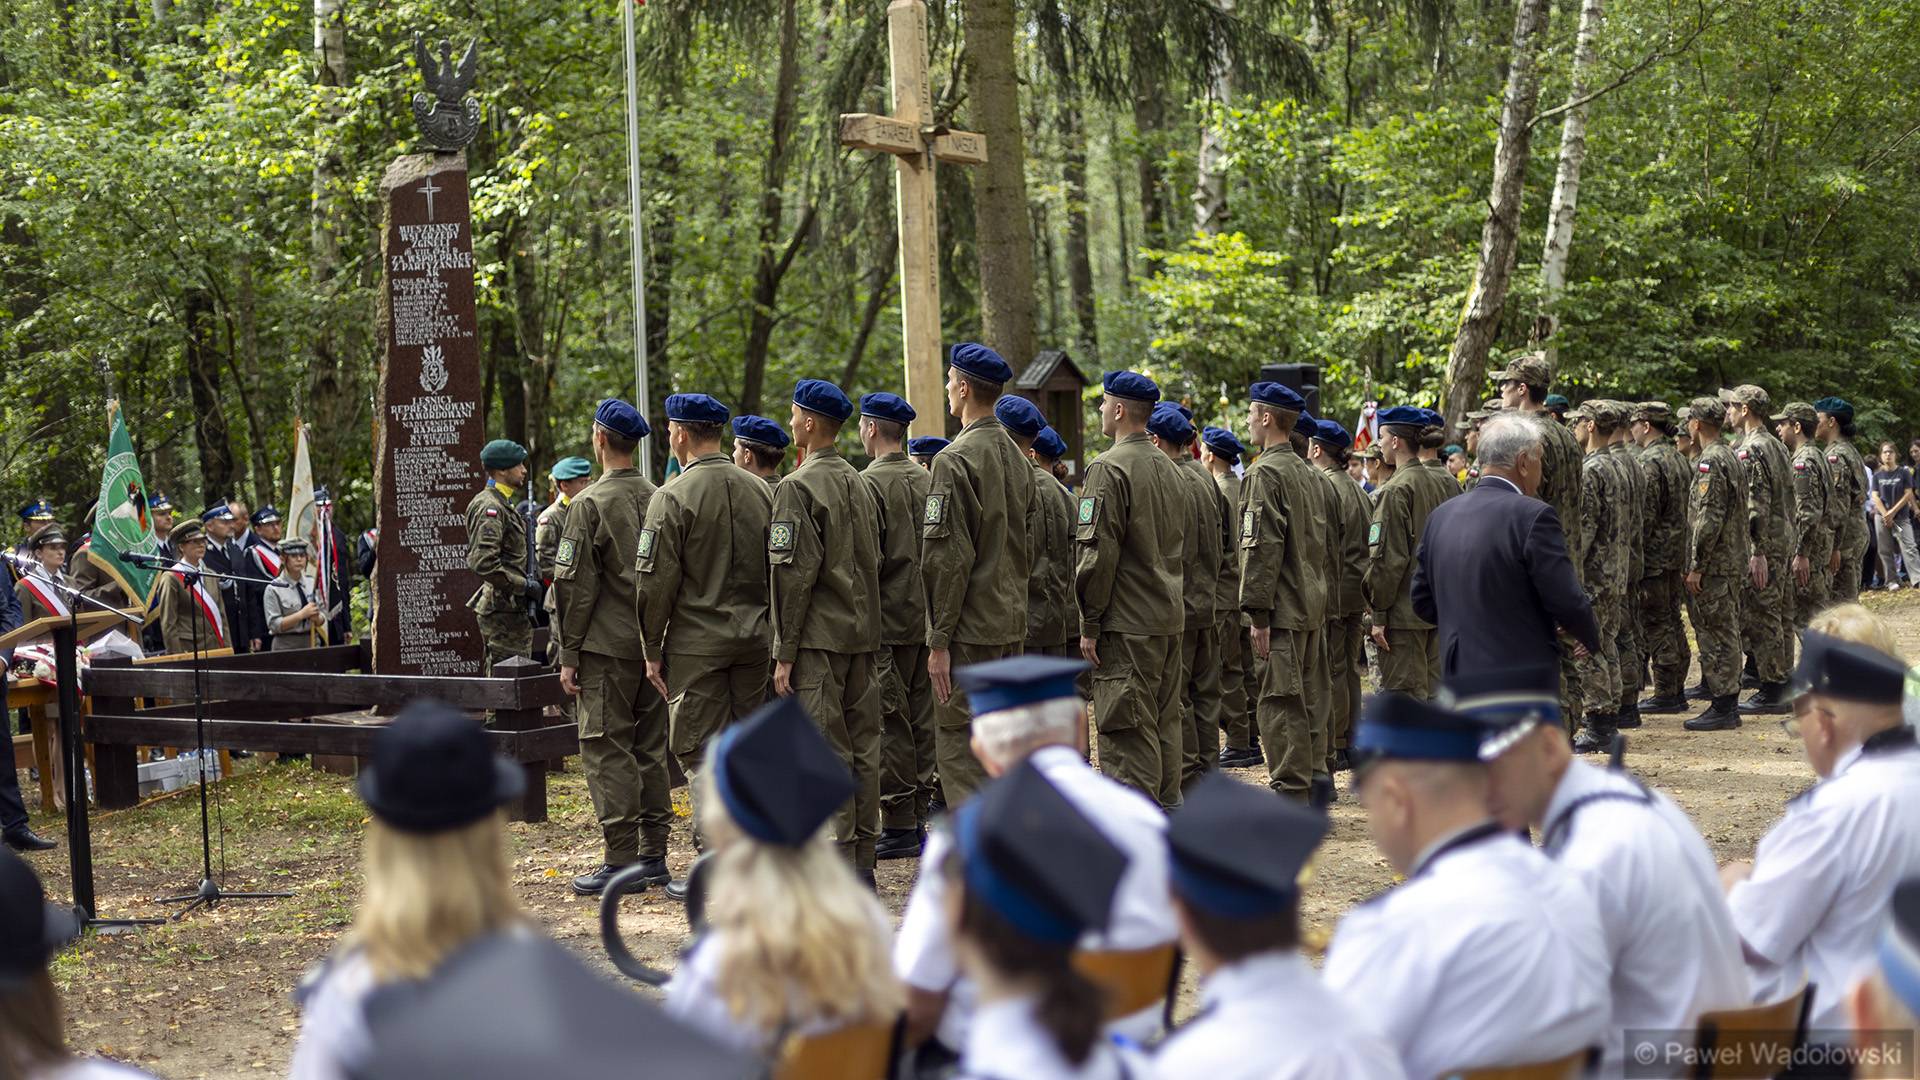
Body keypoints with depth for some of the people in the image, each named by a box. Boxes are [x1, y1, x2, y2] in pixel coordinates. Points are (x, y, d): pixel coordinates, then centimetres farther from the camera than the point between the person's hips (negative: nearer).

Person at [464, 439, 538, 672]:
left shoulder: (504, 504, 17)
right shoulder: (489, 508, -15)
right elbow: (483, 563, -26)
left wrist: (526, 579, 14)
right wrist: (524, 585, -19)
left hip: (512, 608, 10)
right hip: (502, 609, -10)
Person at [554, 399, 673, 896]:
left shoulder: (590, 504, -11)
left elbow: (576, 586, -11)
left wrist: (569, 655, -6)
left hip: (607, 647, -6)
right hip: (654, 645, 6)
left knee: (607, 749, -3)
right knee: (651, 747, 11)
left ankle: (620, 860, -5)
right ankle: (654, 855, 15)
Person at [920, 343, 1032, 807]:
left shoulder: (955, 459, -15)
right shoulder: (1015, 456, 12)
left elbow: (947, 556, -18)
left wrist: (939, 640, -16)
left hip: (969, 629, -9)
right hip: (1012, 624, 9)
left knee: (958, 745, -5)